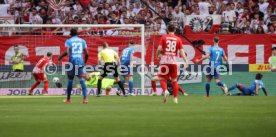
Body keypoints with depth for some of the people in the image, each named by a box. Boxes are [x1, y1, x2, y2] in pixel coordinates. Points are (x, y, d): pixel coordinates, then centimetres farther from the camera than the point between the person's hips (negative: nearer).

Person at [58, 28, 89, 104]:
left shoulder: (68, 41, 2)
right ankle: (85, 98, -20)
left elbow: (67, 51, -13)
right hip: (80, 62, 1)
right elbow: (86, 53, 7)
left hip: (72, 61, -1)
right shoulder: (82, 41, 10)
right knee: (82, 79, -4)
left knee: (70, 80, 11)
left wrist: (60, 57, 3)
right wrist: (85, 61, 22)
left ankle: (68, 99, 20)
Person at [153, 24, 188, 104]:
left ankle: (165, 91, -21)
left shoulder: (164, 37, 1)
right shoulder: (178, 39, 5)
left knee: (162, 78, 7)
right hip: (173, 61, 2)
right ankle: (175, 98, 7)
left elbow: (159, 49, -6)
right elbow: (182, 51, 0)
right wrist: (186, 61, 0)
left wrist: (157, 55, 13)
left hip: (164, 61, -2)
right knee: (174, 80, 11)